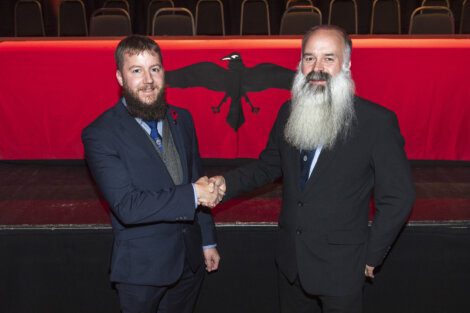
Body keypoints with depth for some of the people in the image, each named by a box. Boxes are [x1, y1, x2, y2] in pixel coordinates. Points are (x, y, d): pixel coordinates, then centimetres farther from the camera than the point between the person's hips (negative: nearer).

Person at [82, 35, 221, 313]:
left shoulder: (182, 119, 3)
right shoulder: (100, 135, -16)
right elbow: (127, 206, -24)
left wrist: (208, 241, 13)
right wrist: (192, 194, -22)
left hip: (191, 258, 5)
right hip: (142, 268, -5)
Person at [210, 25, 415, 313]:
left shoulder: (377, 122, -16)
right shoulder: (289, 112, 0)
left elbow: (398, 198, -10)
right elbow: (269, 165, 11)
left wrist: (370, 257, -6)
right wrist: (228, 183, -6)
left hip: (340, 267, -4)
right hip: (290, 260, 5)